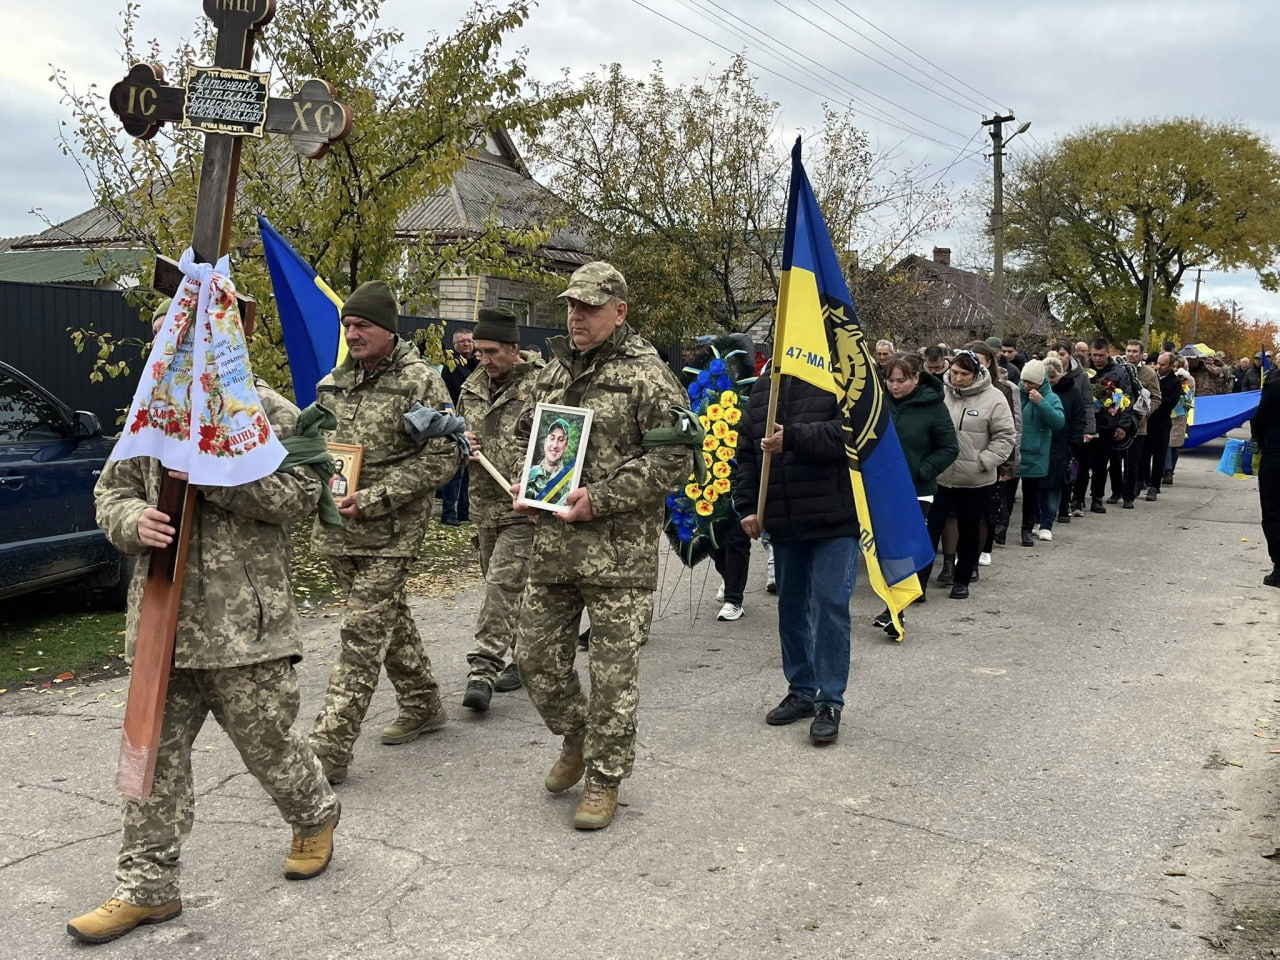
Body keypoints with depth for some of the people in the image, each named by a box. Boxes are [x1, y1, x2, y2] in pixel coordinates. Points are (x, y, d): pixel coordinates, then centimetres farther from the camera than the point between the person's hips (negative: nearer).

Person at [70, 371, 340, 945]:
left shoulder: (271, 413, -4)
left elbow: (300, 494, -13)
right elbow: (111, 492, 16)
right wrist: (133, 521, -8)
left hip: (245, 623, -4)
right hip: (162, 621, 5)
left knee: (267, 741, 9)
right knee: (154, 753, 8)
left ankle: (315, 817, 38)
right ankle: (146, 887, 19)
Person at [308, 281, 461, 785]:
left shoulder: (421, 382, -9)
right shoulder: (333, 383, 10)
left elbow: (441, 459, -13)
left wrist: (374, 498, -18)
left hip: (390, 533, -7)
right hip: (338, 529, 7)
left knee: (362, 634, -7)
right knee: (389, 617, 18)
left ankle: (329, 748, -6)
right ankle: (422, 704, 35)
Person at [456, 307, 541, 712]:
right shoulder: (472, 387, 10)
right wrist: (459, 442, 1)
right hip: (484, 506, 7)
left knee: (502, 584, -12)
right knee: (511, 588, 16)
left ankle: (483, 670, -10)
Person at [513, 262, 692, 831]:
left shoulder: (646, 374, -9)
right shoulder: (554, 370, 13)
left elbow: (676, 458, -14)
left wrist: (601, 498, -18)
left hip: (620, 550, -7)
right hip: (552, 544, 7)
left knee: (613, 671, 1)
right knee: (536, 655, 12)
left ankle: (605, 778, 18)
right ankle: (577, 739, 37)